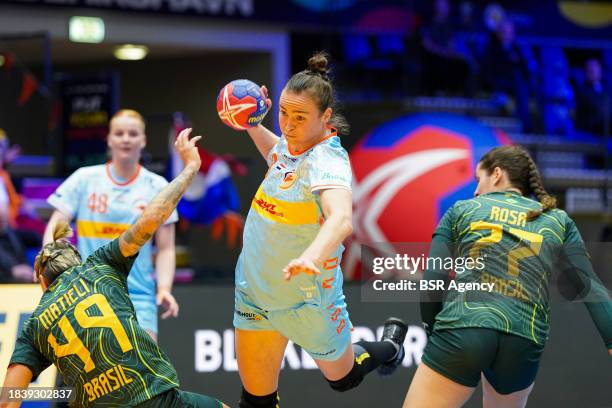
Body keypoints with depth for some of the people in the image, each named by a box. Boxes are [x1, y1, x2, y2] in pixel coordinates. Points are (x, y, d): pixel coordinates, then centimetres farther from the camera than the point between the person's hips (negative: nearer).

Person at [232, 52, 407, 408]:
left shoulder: (327, 161, -28)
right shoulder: (292, 144, -4)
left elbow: (341, 219, -48)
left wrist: (311, 255, -67)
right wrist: (253, 127, 9)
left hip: (305, 299, -6)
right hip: (254, 288, 6)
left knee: (342, 377, 22)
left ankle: (389, 347, 51)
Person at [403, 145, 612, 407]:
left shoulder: (461, 211, 16)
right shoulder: (558, 221, 20)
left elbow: (433, 280, 6)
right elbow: (591, 288, 9)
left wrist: (432, 331, 17)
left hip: (461, 330, -3)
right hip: (524, 342, 3)